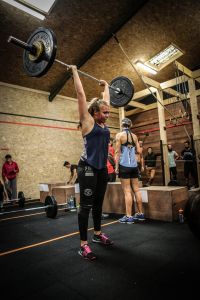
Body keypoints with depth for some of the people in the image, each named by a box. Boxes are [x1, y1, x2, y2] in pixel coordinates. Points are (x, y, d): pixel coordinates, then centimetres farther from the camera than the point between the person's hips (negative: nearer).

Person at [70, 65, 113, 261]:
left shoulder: (103, 123, 12)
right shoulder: (88, 121, -5)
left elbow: (106, 100, 26)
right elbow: (81, 94, -3)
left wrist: (106, 86, 37)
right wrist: (75, 72, 4)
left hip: (102, 168, 8)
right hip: (88, 168, -7)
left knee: (98, 203, 17)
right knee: (86, 205, -1)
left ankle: (98, 234, 35)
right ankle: (83, 245, 10)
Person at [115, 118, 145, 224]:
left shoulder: (119, 135, -4)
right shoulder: (134, 136, 10)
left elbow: (118, 152, -8)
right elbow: (139, 151, 9)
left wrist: (116, 166, -5)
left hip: (124, 165, -5)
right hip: (134, 165, 5)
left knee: (127, 191, -3)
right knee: (136, 190, 11)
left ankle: (128, 216, 1)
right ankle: (140, 213, 20)